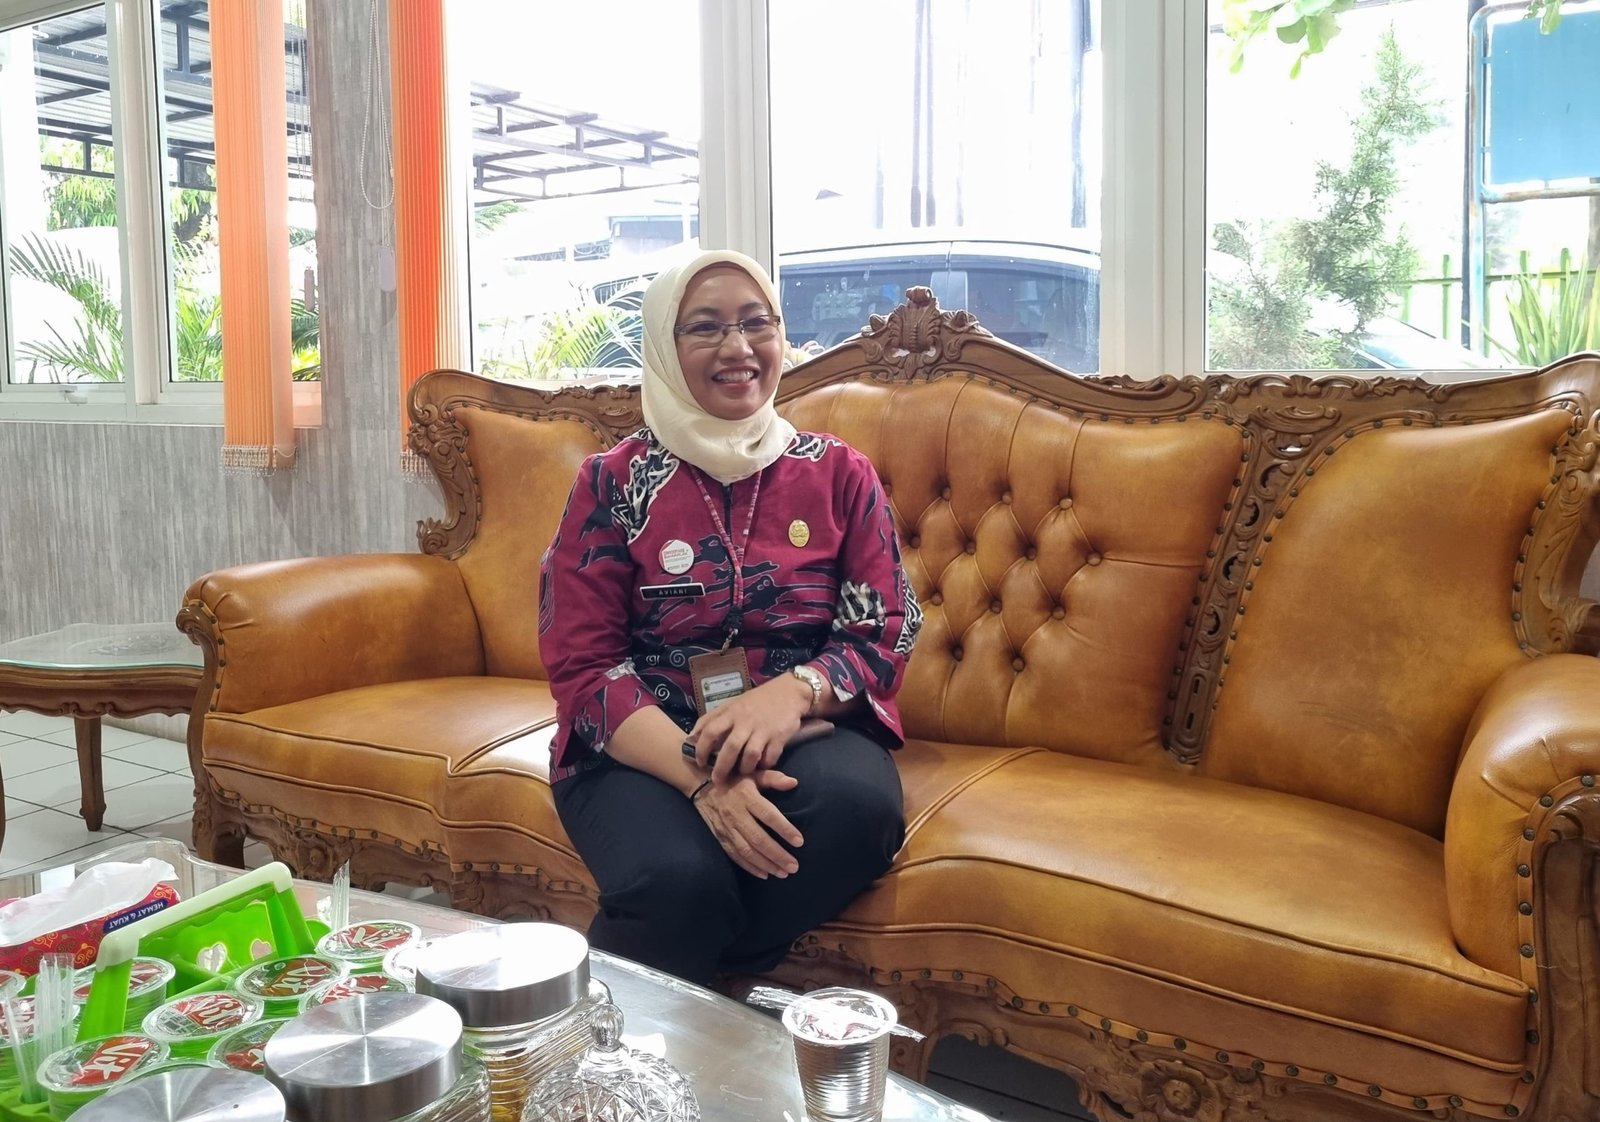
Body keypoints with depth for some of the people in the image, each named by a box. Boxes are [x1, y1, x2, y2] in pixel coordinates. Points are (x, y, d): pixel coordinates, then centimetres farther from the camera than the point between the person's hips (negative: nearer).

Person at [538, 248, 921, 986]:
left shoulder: (838, 472, 6)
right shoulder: (613, 482, 1)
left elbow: (885, 634, 3)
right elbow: (581, 666, -5)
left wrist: (793, 693, -21)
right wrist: (699, 775, -23)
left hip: (804, 732, 2)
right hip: (644, 748, -2)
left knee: (860, 803, -32)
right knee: (680, 880, -33)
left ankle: (710, 992, -9)